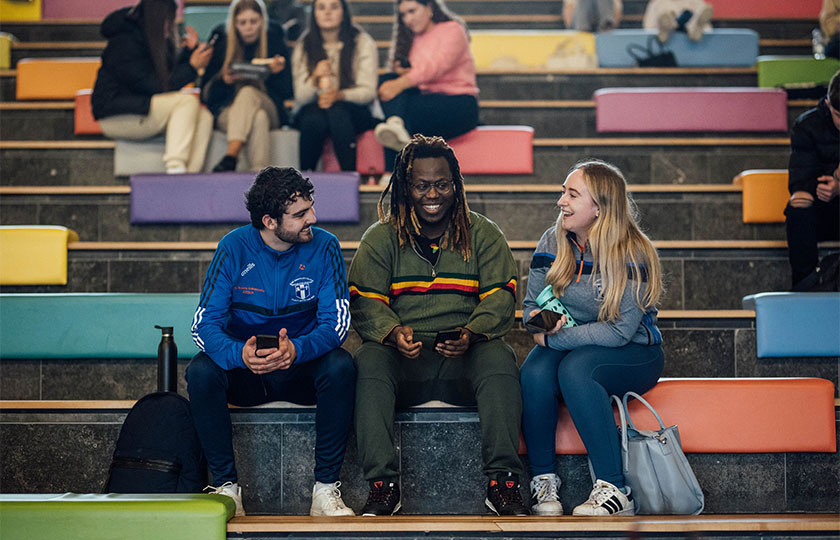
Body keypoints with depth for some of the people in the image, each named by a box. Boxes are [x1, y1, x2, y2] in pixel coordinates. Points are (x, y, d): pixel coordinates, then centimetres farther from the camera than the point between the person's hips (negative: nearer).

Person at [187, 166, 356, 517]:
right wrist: (240, 354, -37)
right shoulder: (234, 248, -9)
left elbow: (336, 321, -14)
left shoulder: (324, 247, -8)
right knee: (200, 371, -29)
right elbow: (205, 324, -14)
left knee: (340, 365, -31)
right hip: (244, 375, 0)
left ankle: (325, 489, -24)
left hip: (302, 372, 0)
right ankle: (226, 486, -19)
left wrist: (296, 350, -37)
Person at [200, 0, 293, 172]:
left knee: (248, 92, -34)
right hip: (226, 112, 0)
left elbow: (287, 93, 6)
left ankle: (230, 157, -48)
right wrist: (223, 81, -16)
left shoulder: (275, 42, 8)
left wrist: (278, 73, -15)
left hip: (269, 110, 0)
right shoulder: (221, 43, 7)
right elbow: (207, 93, 5)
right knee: (258, 119, -36)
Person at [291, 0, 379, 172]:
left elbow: (368, 91, -6)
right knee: (315, 119, -34)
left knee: (336, 111, -36)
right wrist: (315, 79, -24)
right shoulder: (304, 46, 6)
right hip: (312, 111, 1)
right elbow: (300, 96, -2)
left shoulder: (363, 43, 1)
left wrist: (339, 95, -26)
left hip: (353, 112, -1)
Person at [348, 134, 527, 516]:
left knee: (499, 357, -32)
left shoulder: (483, 234, 12)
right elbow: (364, 302, 0)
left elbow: (500, 297, 1)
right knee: (369, 360, -32)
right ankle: (382, 485, -32)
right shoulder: (380, 238, 11)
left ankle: (502, 482, -29)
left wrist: (471, 334, -20)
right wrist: (393, 333, -23)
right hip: (402, 358, 0)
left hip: (465, 358, 0)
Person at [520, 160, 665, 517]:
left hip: (632, 355, -4)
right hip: (568, 347, 4)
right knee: (535, 371, -30)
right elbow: (530, 307, 10)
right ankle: (542, 481, -20)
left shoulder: (632, 254, -15)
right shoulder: (552, 243, 2)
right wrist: (539, 320, -15)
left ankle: (614, 491, -32)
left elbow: (619, 331, -21)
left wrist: (554, 338, -21)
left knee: (575, 368, -36)